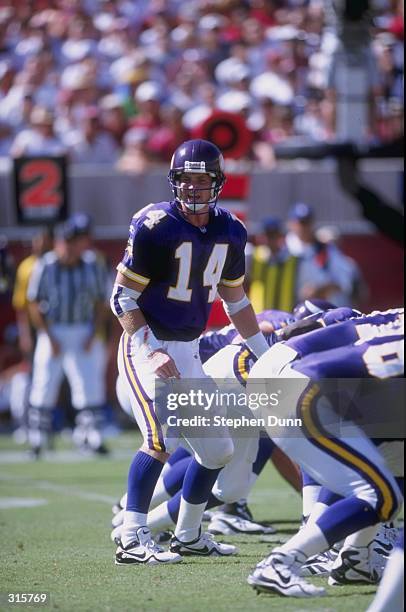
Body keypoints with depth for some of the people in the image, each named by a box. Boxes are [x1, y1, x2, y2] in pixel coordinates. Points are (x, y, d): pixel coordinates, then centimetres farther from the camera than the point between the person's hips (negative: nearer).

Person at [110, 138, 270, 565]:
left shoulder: (229, 232, 4)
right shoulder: (155, 227, -16)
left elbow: (235, 301, 17)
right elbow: (122, 298, -14)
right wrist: (151, 354, -24)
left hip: (188, 352, 7)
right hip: (146, 347, -7)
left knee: (218, 449, 10)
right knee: (162, 437, -23)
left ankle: (188, 535, 25)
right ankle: (132, 541, -22)